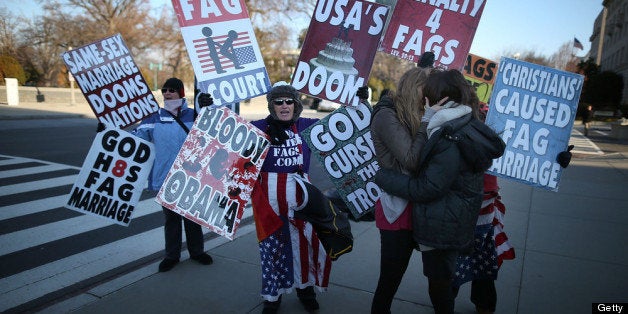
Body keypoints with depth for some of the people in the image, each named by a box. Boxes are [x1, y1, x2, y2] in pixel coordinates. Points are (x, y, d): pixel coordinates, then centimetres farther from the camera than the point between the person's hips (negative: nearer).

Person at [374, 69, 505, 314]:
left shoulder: (450, 140, -24)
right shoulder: (465, 127, 6)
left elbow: (426, 189, -23)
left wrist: (381, 176, -18)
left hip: (441, 227, -9)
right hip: (451, 224, 9)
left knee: (438, 282, 7)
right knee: (443, 278, 23)